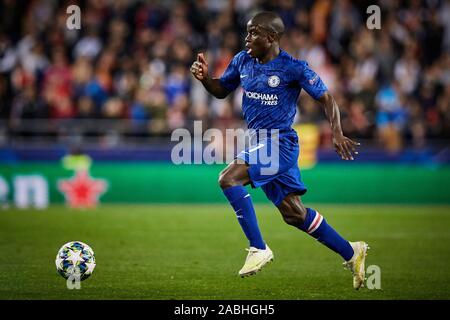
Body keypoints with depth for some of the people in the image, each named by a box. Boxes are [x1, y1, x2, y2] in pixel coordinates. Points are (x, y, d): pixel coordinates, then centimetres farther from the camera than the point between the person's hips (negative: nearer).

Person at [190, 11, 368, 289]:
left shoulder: (293, 68, -13)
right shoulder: (242, 61, 6)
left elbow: (326, 98, -8)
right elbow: (221, 90, 19)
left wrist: (337, 133, -21)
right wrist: (204, 78, -2)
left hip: (280, 143, -7)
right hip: (262, 143, 7)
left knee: (229, 179, -23)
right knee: (294, 213, 11)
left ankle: (259, 249, -16)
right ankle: (351, 253, 24)